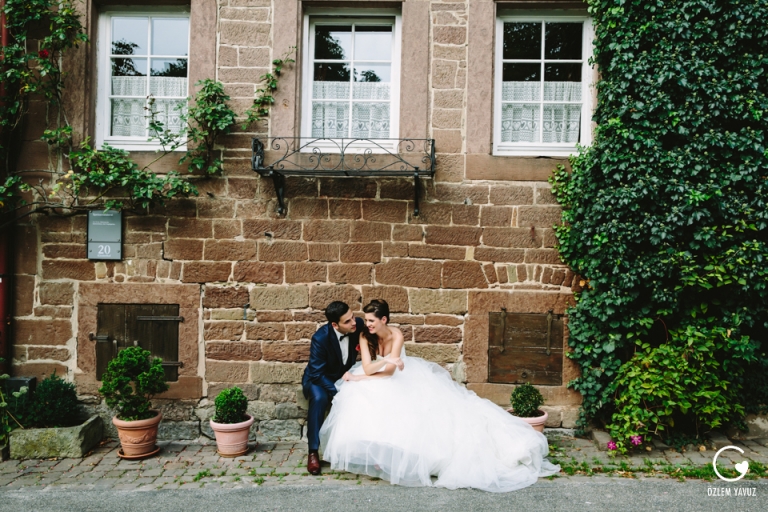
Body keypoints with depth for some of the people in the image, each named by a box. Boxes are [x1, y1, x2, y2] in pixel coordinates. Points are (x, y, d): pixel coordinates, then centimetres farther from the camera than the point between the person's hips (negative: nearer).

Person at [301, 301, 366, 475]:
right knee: (319, 398, -35)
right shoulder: (320, 338, -29)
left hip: (345, 376, 4)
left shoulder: (358, 325, -19)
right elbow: (317, 373, -23)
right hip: (319, 378, -3)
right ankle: (313, 451, -20)